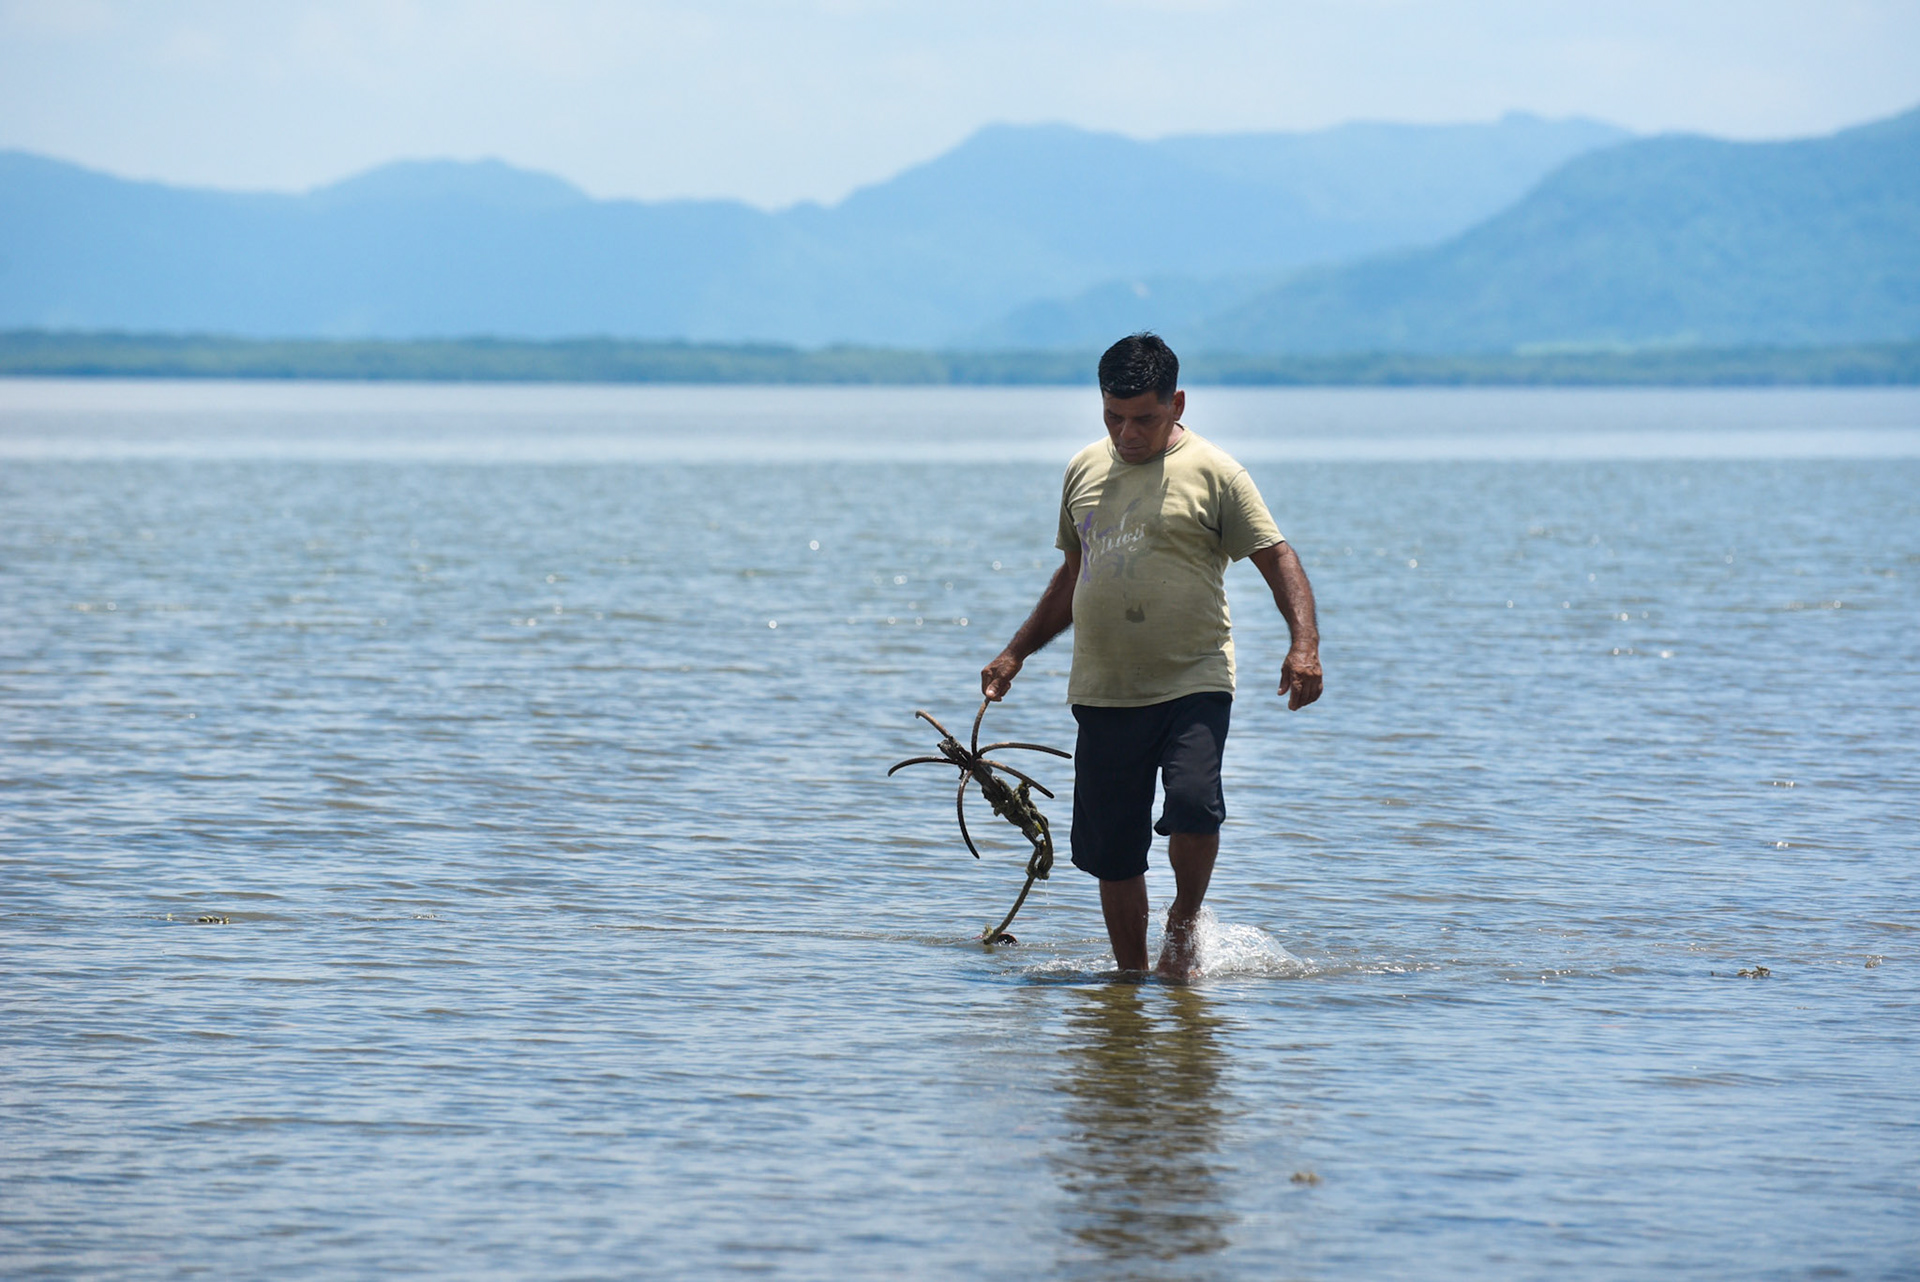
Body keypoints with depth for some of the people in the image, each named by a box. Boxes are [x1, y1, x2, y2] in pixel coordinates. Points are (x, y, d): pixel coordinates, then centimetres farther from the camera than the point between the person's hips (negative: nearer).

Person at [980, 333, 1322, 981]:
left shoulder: (1213, 472, -2)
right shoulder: (1084, 471, 14)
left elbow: (1277, 559, -5)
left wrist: (1304, 644, -21)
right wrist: (1015, 653, 24)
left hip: (1194, 684, -4)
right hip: (1104, 692, 4)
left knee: (1193, 805, -23)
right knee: (1112, 853, 3)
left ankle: (1184, 926, 3)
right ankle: (1131, 974, 18)